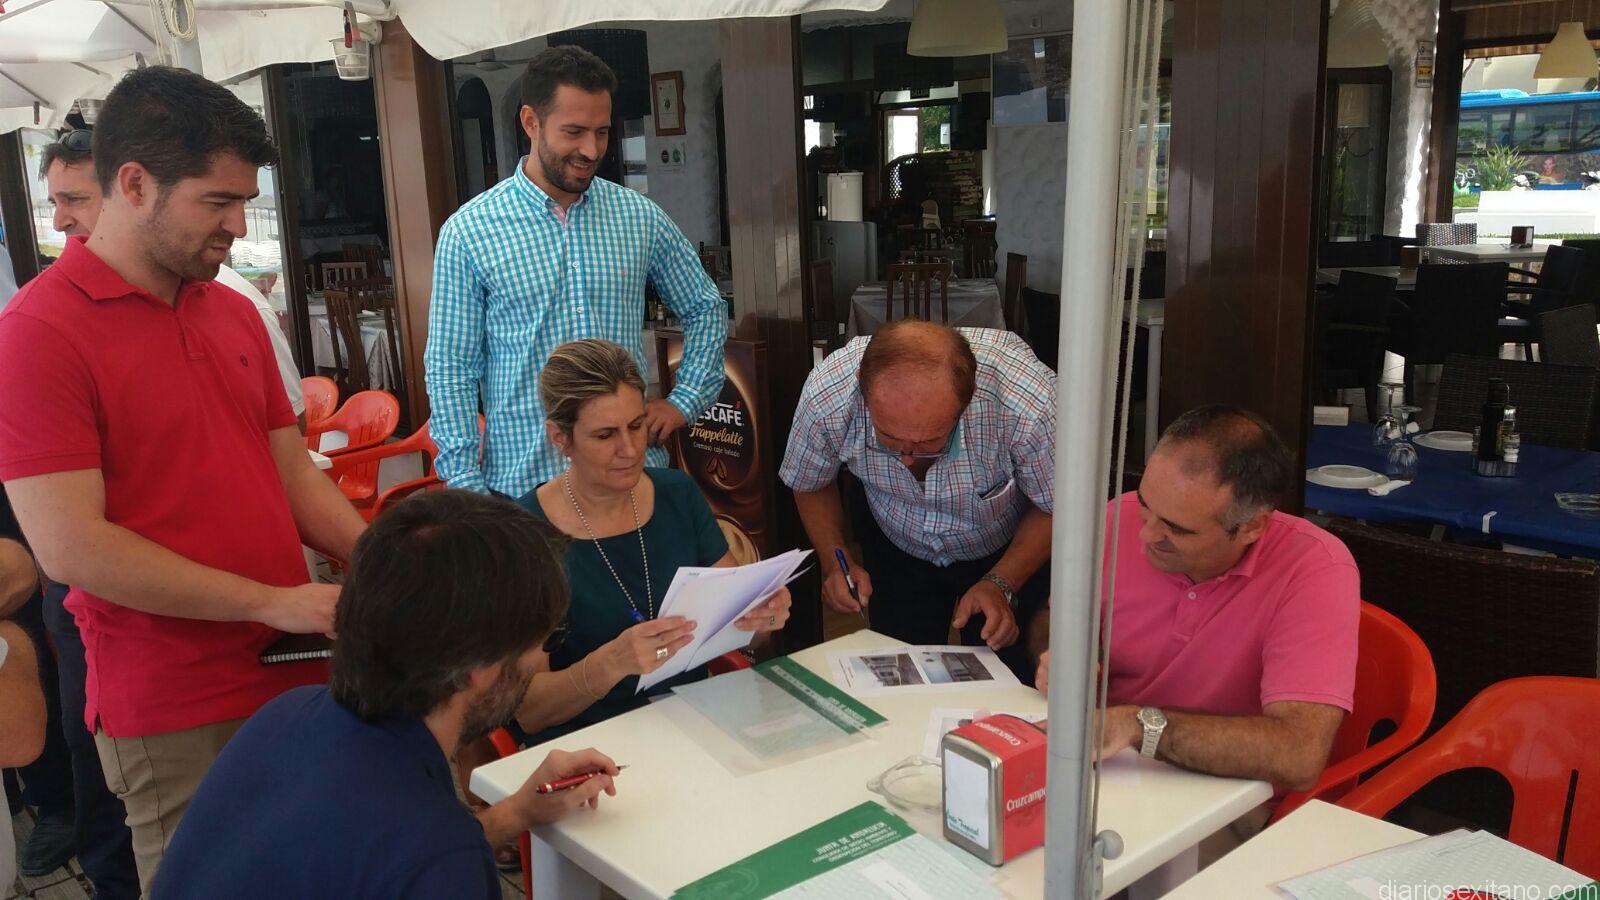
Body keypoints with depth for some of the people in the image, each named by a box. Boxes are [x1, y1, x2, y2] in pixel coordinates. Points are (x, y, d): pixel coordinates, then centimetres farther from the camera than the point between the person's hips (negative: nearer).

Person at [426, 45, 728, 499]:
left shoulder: (641, 217, 1)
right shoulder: (468, 232, -6)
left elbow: (706, 309, 14)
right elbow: (451, 370, -4)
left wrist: (684, 401, 3)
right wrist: (466, 486, -10)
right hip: (522, 481, -2)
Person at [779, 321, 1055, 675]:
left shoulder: (1029, 405, -40)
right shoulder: (826, 397, -34)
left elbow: (1054, 509, -19)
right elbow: (810, 485, -10)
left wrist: (1002, 585, -28)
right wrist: (837, 562, -22)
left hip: (1010, 550, -1)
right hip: (896, 551, 2)